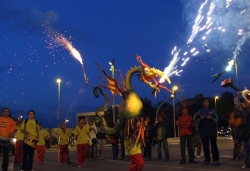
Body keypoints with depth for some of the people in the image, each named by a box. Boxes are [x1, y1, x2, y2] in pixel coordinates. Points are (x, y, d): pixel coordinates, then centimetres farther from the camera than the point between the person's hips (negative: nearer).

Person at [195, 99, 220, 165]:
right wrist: (200, 118, -13)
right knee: (205, 146, 2)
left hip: (212, 131, -1)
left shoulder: (212, 110, 11)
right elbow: (196, 121, 7)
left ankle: (216, 160, -7)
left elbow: (216, 119, 3)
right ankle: (207, 159, 9)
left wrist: (211, 118, -16)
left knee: (214, 145, -7)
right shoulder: (200, 111, 13)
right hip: (203, 131, 1)